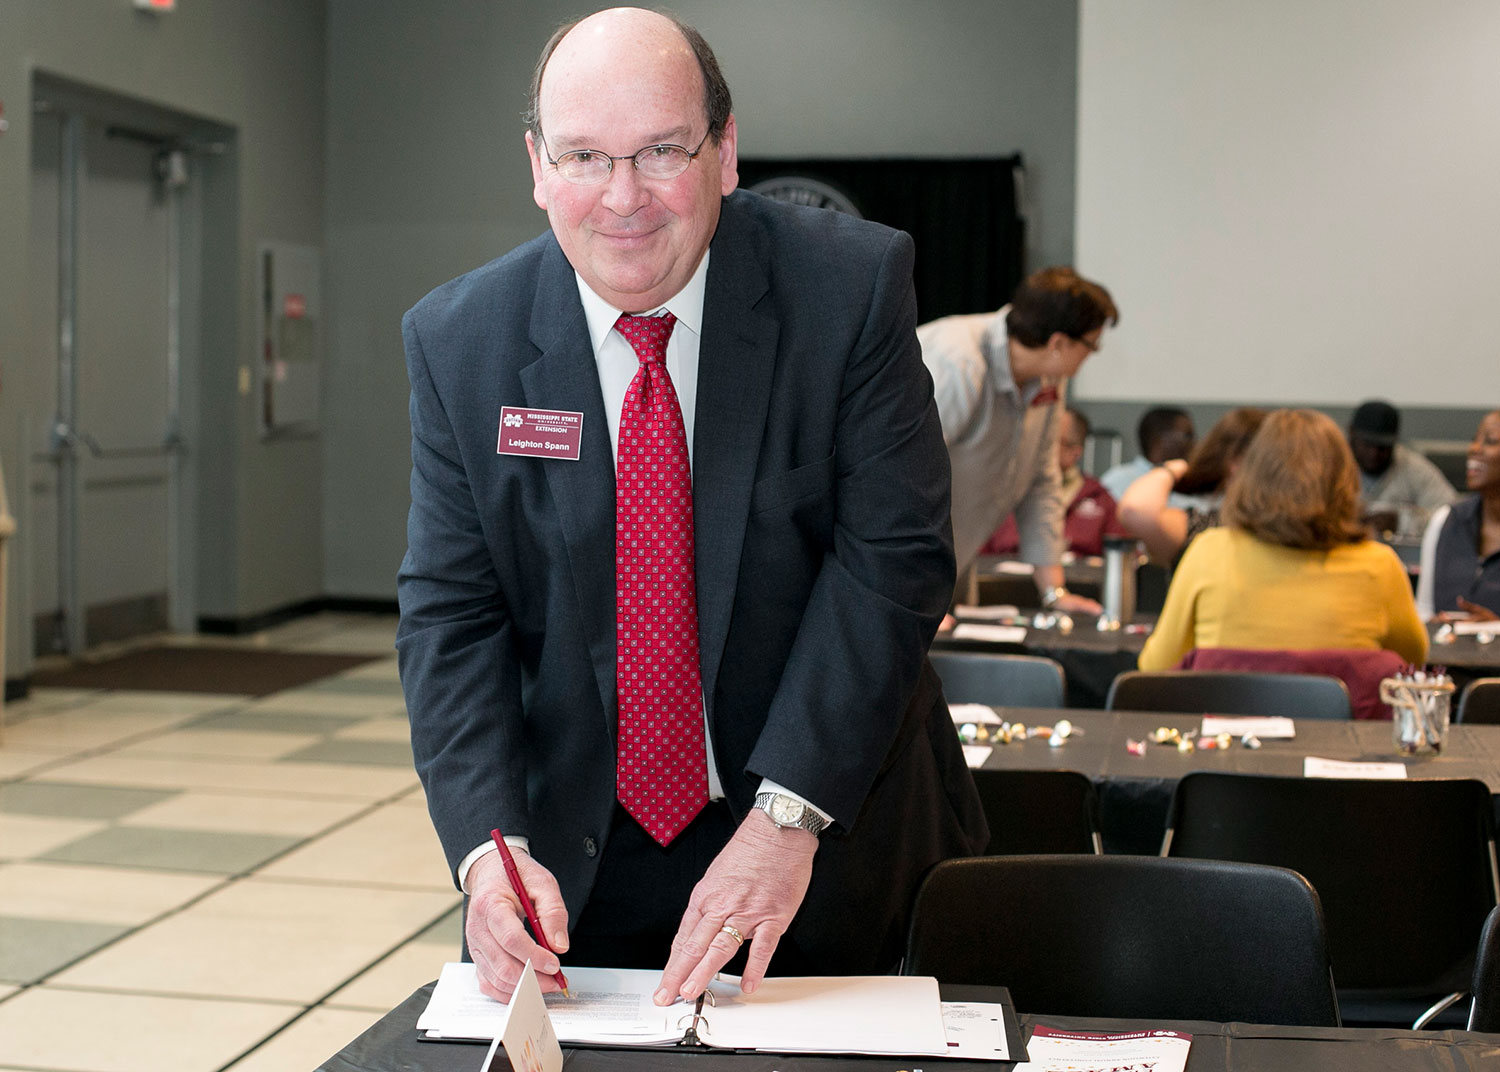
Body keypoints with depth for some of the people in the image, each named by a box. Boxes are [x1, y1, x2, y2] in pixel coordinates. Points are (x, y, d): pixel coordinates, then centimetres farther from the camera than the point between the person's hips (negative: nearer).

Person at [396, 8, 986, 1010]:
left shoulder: (853, 286, -14)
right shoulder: (460, 341, -7)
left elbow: (894, 558, -17)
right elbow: (451, 614, -8)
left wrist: (790, 814, -23)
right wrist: (490, 845, -22)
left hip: (834, 840, -1)